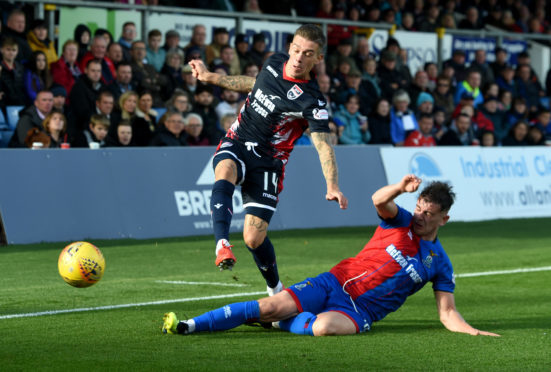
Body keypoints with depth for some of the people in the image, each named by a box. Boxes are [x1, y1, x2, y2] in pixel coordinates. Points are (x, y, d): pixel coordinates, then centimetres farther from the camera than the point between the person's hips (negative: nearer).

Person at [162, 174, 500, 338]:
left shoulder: (439, 264, 7)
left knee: (325, 326, -37)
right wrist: (400, 188, -39)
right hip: (335, 283, 1)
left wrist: (473, 331, -13)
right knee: (271, 306, -19)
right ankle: (188, 326, -13)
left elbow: (447, 312, 6)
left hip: (360, 312, -1)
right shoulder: (401, 221, 6)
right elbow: (379, 200, -17)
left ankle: (281, 320, -7)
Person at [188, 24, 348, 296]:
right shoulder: (275, 62, 0)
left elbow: (323, 146, -26)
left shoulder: (311, 102, -18)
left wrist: (332, 187, -43)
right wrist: (210, 77, 32)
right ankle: (222, 246, -49)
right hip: (236, 144, 4)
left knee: (254, 238, -8)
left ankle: (275, 289, 20)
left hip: (267, 161, -4)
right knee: (224, 178, -34)